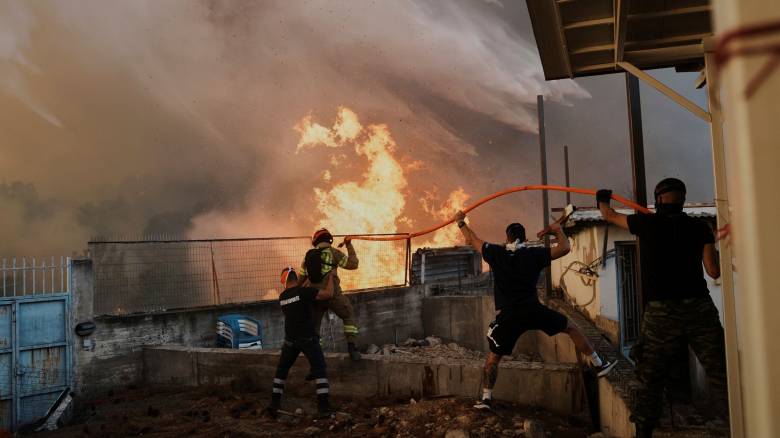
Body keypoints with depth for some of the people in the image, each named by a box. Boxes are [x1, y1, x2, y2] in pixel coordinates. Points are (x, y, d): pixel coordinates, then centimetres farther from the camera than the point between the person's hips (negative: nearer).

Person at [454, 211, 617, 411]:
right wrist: (559, 230, 21)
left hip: (508, 315, 1)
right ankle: (598, 365, 22)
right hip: (533, 310, -1)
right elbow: (564, 248, 2)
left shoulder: (496, 253, 3)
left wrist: (461, 222, 31)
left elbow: (472, 240, 15)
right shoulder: (534, 254, 0)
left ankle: (486, 398, 13)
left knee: (493, 357, 14)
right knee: (571, 327, 19)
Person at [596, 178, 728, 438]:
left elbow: (610, 216, 20)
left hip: (661, 312, -1)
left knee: (650, 378, 8)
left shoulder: (648, 223, 3)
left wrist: (602, 200, 41)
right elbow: (714, 271, 3)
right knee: (719, 374, 3)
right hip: (700, 309, 1)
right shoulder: (700, 227, 5)